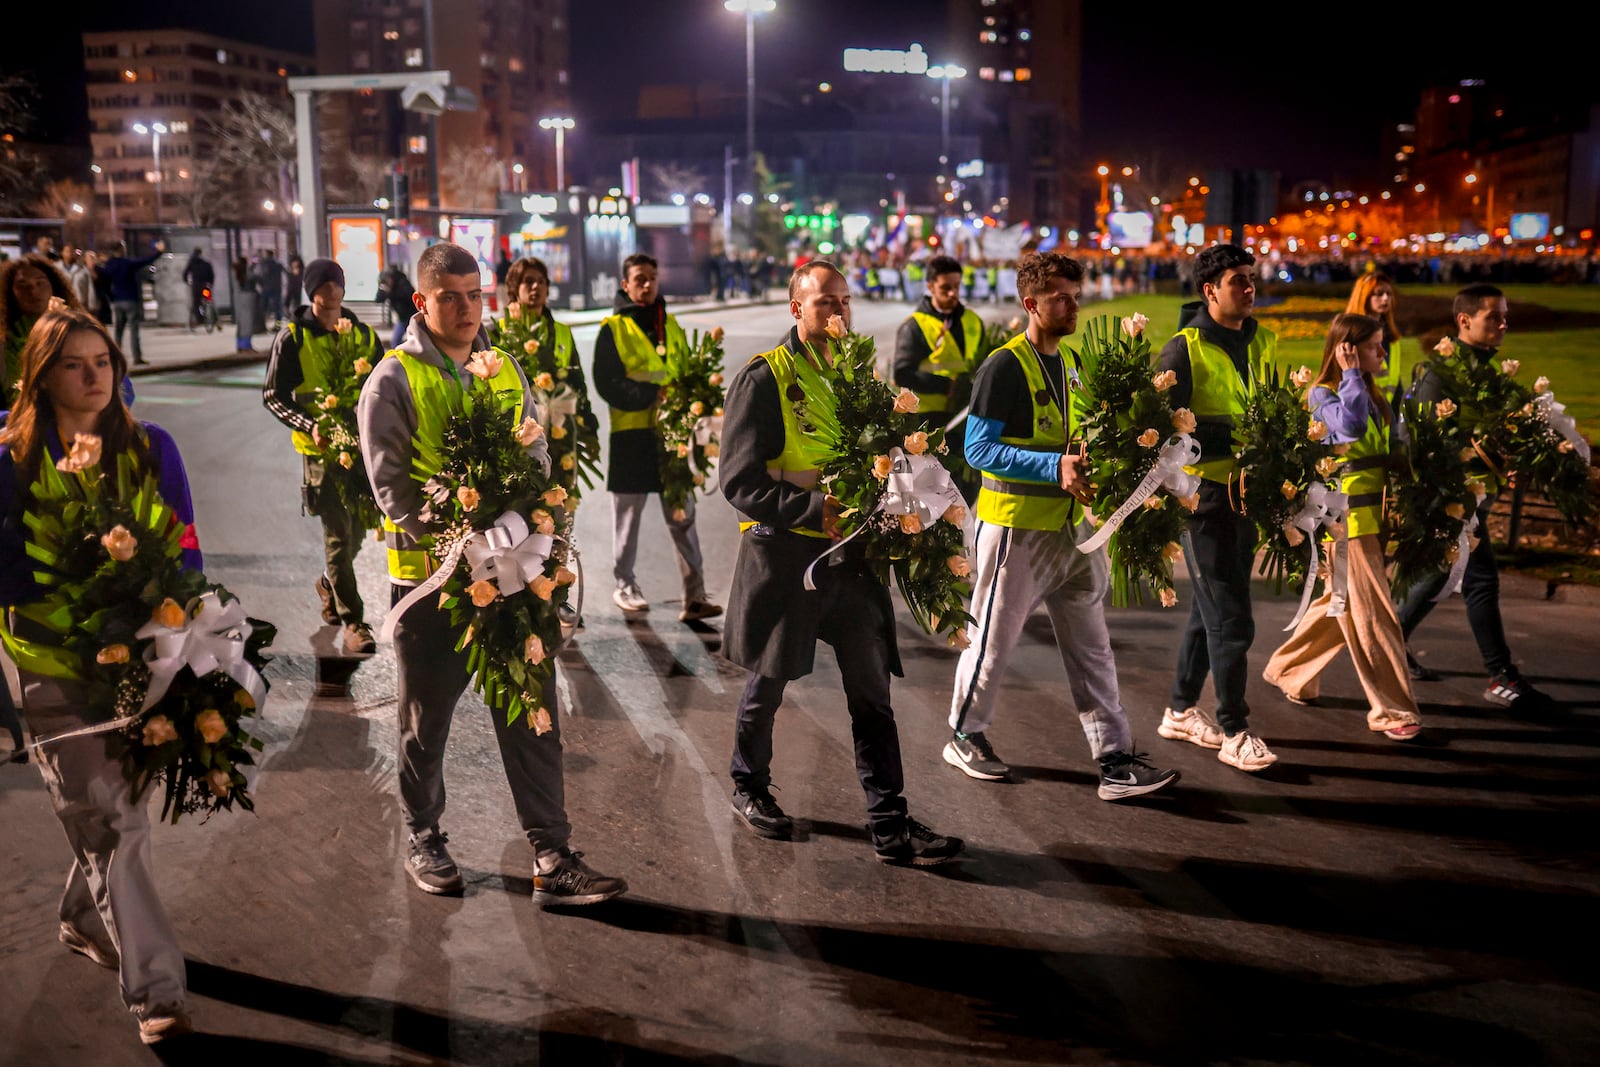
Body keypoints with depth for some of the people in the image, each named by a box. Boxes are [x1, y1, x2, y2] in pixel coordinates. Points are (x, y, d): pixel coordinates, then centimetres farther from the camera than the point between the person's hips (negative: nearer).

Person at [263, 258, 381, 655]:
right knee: (337, 534, -9)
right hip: (321, 448, -5)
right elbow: (273, 396, -2)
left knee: (357, 529, 15)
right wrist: (310, 425, -18)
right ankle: (351, 622, -5)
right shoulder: (292, 337, -2)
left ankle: (329, 585, 43)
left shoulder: (364, 335, 10)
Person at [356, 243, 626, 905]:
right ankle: (422, 839, 31)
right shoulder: (395, 379, -4)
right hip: (431, 576, -4)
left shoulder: (506, 371, 11)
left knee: (532, 714, 4)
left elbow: (537, 461, 11)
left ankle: (552, 857, 9)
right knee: (426, 719, 11)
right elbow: (390, 482, -10)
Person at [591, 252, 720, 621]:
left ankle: (695, 596, 0)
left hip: (671, 431, 4)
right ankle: (624, 584, 21)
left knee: (683, 514, 0)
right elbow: (607, 383, -9)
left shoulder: (670, 325, 15)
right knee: (628, 513, 6)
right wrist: (652, 394, -19)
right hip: (631, 432, -4)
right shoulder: (614, 328, -1)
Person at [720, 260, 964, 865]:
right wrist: (817, 510, -24)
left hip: (849, 552, 5)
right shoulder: (763, 378, -9)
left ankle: (890, 826, 8)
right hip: (782, 552, -5)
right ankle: (749, 786, 36)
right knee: (769, 683, 12)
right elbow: (741, 482, -15)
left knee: (872, 691, 4)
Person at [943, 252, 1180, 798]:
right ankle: (964, 736, 26)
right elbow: (979, 449, -19)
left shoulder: (1069, 362, 12)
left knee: (1091, 645, 6)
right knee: (994, 637, 6)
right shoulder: (1005, 366, -14)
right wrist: (1055, 466, -26)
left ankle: (1116, 759, 10)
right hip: (1016, 526, -7)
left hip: (1071, 523, 8)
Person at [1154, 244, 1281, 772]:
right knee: (1230, 618, -6)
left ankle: (1181, 710, 30)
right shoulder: (1185, 349, -11)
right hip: (1205, 495, -7)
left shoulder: (1262, 342, 10)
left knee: (1210, 607, 16)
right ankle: (1233, 732, 5)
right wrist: (1237, 434, -25)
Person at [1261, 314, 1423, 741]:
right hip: (1346, 516, -8)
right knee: (1373, 616, -5)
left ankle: (1289, 672, 33)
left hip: (1375, 512, 8)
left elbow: (1389, 449, 20)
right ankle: (1391, 710, 1)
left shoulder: (1373, 396, 16)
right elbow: (1349, 424, -28)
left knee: (1342, 604, 17)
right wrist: (1351, 376, -18)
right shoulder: (1323, 394, -8)